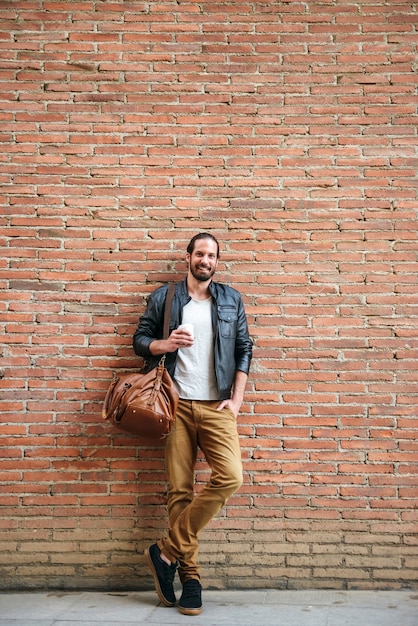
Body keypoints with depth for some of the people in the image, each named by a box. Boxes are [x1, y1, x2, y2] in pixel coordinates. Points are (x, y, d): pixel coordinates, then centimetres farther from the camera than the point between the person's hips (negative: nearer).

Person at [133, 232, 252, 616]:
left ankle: (168, 551, -5)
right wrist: (165, 344, -11)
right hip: (177, 405, 0)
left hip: (216, 407, 1)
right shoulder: (163, 297, 9)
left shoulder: (231, 300, 12)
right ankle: (190, 574, 10)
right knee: (179, 490, -1)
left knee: (230, 477, -17)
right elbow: (140, 340, 11)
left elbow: (244, 350, 10)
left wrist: (236, 399, 1)